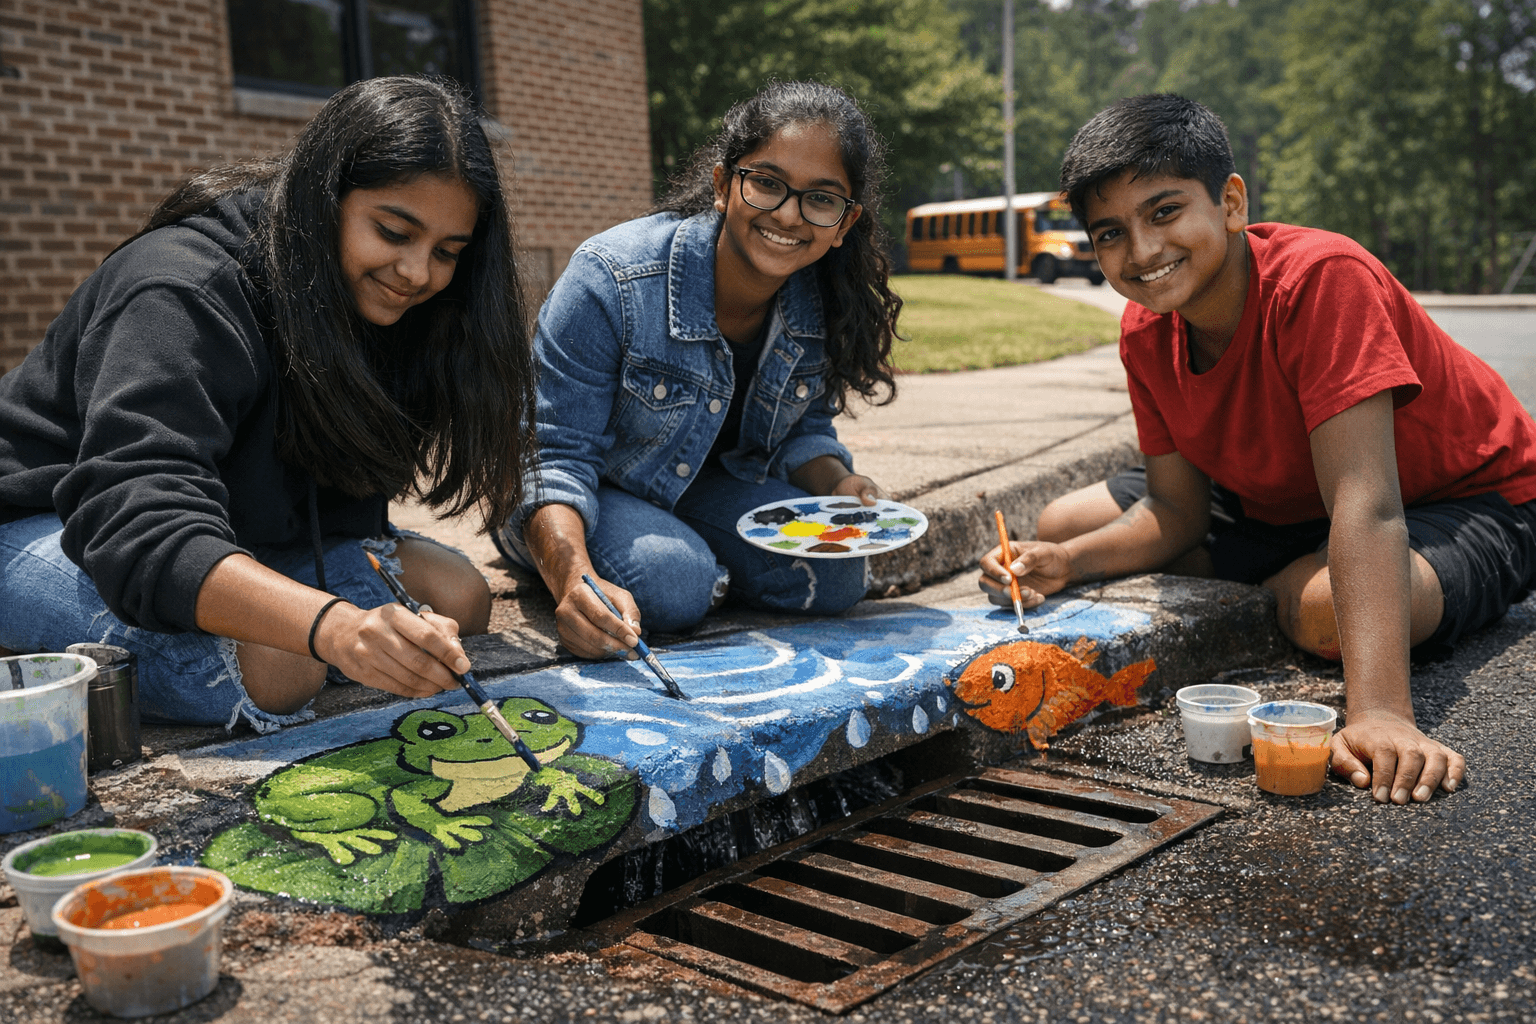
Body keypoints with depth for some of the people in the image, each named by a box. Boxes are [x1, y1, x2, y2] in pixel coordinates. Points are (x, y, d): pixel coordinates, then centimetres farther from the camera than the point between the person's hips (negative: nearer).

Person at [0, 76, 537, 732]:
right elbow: (145, 528, -41)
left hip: (233, 535, 8)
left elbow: (348, 505, -6)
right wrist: (333, 624, -57)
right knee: (275, 665, -35)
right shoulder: (185, 296, -28)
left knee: (458, 596, -8)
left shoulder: (385, 305, -4)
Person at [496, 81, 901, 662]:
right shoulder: (611, 281, -32)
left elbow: (803, 429, 2)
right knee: (671, 587, -31)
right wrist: (573, 578, -48)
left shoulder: (828, 304, -15)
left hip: (714, 483, 5)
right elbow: (555, 456, -30)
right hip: (594, 489, -4)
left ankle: (697, 551, 11)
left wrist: (839, 485, -22)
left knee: (834, 578, -15)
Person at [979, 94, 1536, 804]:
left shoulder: (1321, 277, -34)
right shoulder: (1145, 331, -12)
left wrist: (1379, 712, -51)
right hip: (1282, 503, 7)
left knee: (1322, 608, -40)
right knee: (1063, 526, 0)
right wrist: (1066, 563, -28)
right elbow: (1176, 511, -8)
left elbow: (1366, 506, -42)